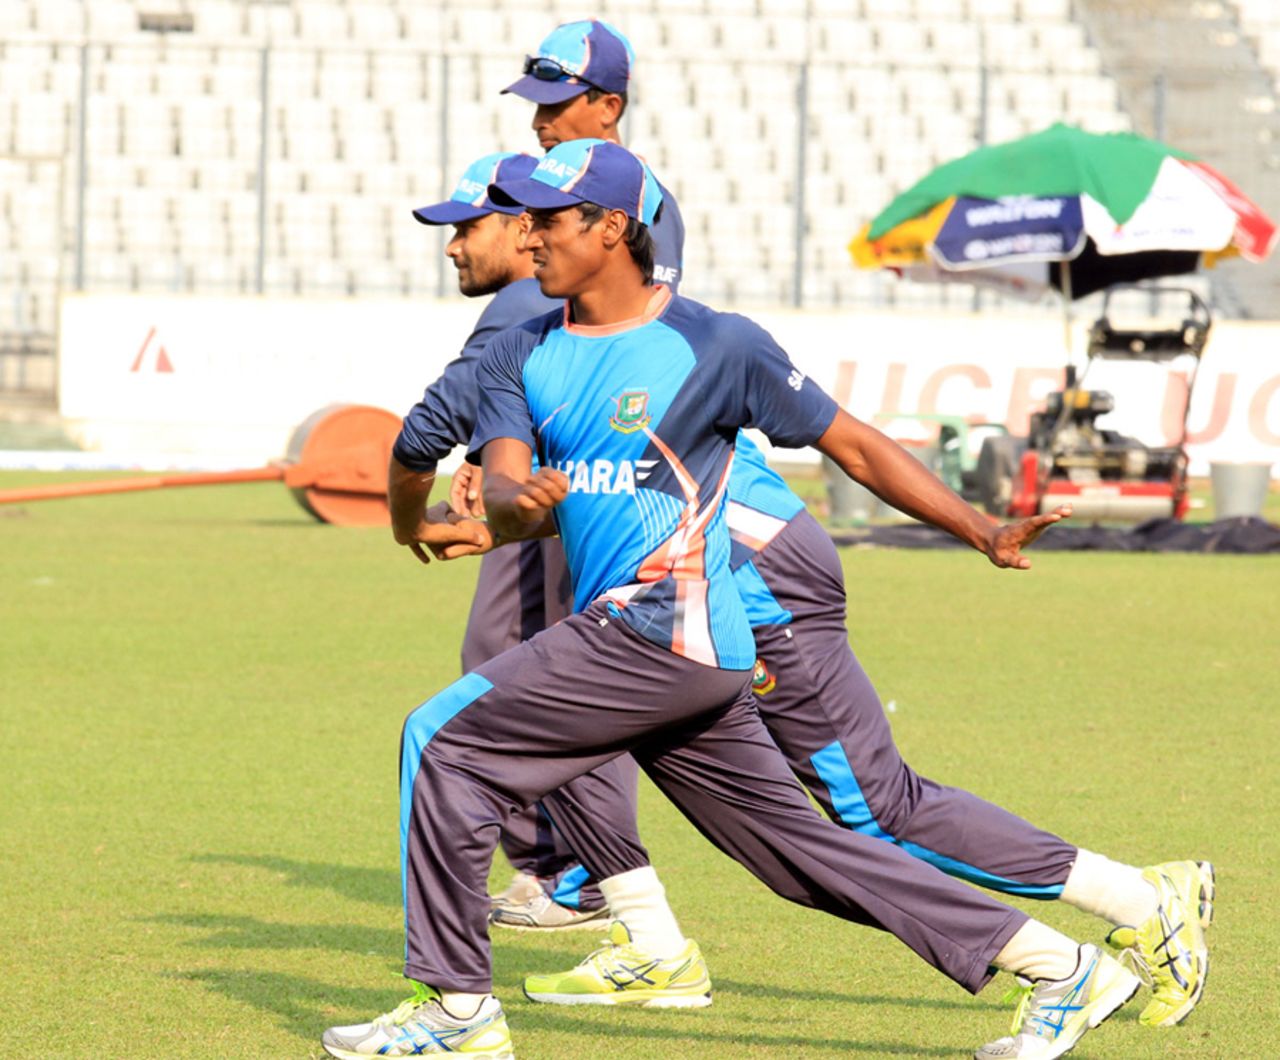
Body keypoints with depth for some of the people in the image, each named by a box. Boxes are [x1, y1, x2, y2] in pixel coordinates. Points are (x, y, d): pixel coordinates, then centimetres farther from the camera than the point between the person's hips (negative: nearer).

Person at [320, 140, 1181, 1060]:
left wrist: (986, 534, -10)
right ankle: (1061, 970, 13)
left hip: (665, 631, -7)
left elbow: (851, 444, -2)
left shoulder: (717, 347, -6)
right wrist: (520, 502, -27)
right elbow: (502, 490, -1)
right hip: (620, 635, 7)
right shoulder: (523, 356, 12)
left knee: (447, 745, -11)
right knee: (799, 845, 10)